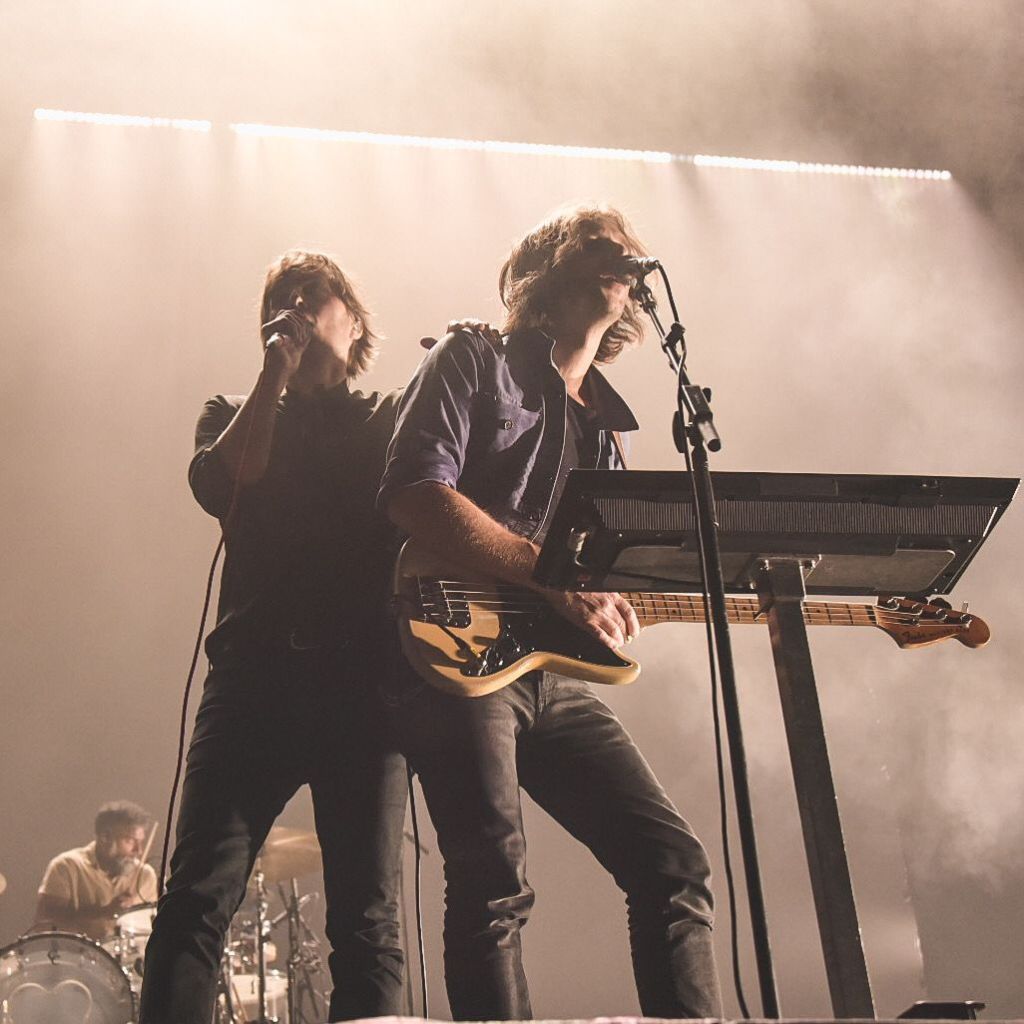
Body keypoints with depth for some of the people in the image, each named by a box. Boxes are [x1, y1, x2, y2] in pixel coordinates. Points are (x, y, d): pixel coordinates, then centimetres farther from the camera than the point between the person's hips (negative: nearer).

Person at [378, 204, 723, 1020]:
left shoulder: (604, 425, 25)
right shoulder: (475, 361, 5)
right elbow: (414, 493, -11)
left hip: (551, 671, 7)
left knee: (675, 863, -1)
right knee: (495, 889, -14)